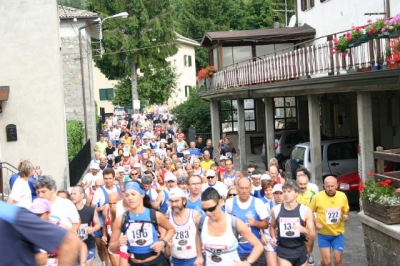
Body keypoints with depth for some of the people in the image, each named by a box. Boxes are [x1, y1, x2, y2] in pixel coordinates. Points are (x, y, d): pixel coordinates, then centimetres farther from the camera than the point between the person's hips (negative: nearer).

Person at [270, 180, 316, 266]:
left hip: (300, 251, 1)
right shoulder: (275, 210, -4)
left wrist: (304, 230, -27)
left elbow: (313, 237, -7)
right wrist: (273, 238, -2)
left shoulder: (305, 210, -9)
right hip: (283, 251, -1)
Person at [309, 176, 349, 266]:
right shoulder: (317, 197, -15)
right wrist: (315, 223, -16)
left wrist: (346, 216, -11)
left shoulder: (342, 196, -6)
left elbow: (345, 211, 10)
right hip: (323, 234, -2)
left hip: (338, 233, 2)